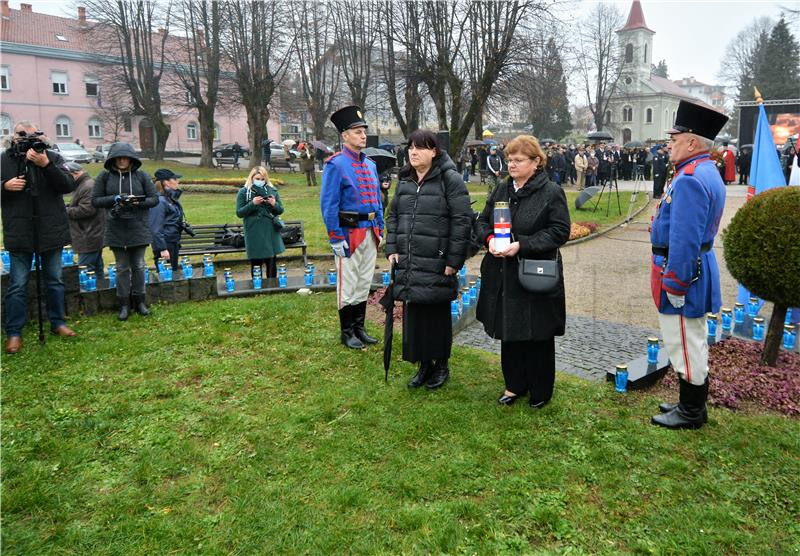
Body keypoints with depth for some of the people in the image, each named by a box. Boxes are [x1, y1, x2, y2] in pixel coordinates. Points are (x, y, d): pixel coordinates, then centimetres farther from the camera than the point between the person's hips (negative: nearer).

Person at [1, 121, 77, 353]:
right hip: (19, 232, 0)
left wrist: (46, 165, -23)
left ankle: (57, 323, 27)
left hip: (51, 230, 1)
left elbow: (68, 185, -12)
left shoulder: (53, 157, 0)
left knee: (55, 280, 13)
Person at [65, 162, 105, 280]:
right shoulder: (85, 184, 20)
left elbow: (86, 209, -22)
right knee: (97, 269, 13)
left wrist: (67, 211, -10)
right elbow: (79, 206, 25)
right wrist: (68, 207, 7)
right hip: (93, 236, 11)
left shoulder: (88, 187, -14)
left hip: (89, 239, -11)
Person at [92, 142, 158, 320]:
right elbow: (95, 200, 1)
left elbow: (154, 199, 1)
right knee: (122, 268, 8)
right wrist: (114, 199, -16)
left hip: (138, 229, 0)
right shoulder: (104, 176, 1)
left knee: (138, 266, 8)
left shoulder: (141, 176, 1)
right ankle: (124, 304, 16)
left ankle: (139, 301, 20)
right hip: (116, 230, 0)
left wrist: (137, 203, -17)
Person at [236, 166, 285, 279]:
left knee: (272, 263, 10)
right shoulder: (243, 192, 0)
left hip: (271, 232, 2)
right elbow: (239, 213, -4)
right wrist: (252, 204, -17)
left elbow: (280, 210, 11)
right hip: (254, 234, -2)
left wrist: (274, 204, -11)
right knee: (256, 263, 4)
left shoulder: (272, 191, 7)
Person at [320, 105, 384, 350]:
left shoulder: (370, 165, 12)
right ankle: (347, 333, 15)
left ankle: (359, 328, 26)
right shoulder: (336, 165, -10)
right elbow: (328, 205, -13)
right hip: (349, 233, -7)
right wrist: (336, 238, -16)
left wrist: (380, 230, 14)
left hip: (369, 233, 7)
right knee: (348, 286, 2)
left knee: (364, 284, 14)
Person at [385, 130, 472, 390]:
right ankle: (424, 364, 25)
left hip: (437, 264, -5)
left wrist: (454, 260, -14)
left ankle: (441, 365, 24)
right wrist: (392, 249, 6)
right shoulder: (404, 181, 12)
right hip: (408, 262, 6)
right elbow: (393, 215, 18)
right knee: (414, 315, 10)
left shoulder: (450, 179, -8)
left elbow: (462, 220, -11)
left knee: (438, 316, 6)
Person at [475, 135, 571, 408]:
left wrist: (521, 245, -21)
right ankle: (515, 384, 31)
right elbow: (482, 221, 13)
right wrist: (489, 239, -10)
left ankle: (541, 391, 25)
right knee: (508, 333, 14)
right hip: (503, 276, 5)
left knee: (538, 337, 6)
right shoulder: (502, 189, 9)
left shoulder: (552, 192, -8)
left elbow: (560, 231, -13)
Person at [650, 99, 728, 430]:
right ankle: (691, 404, 33)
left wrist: (674, 285, -21)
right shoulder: (708, 172, 12)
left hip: (683, 272, -11)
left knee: (685, 343, 1)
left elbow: (684, 241, -26)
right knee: (693, 341, 19)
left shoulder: (689, 180, -22)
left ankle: (690, 414, 15)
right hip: (698, 268, 11)